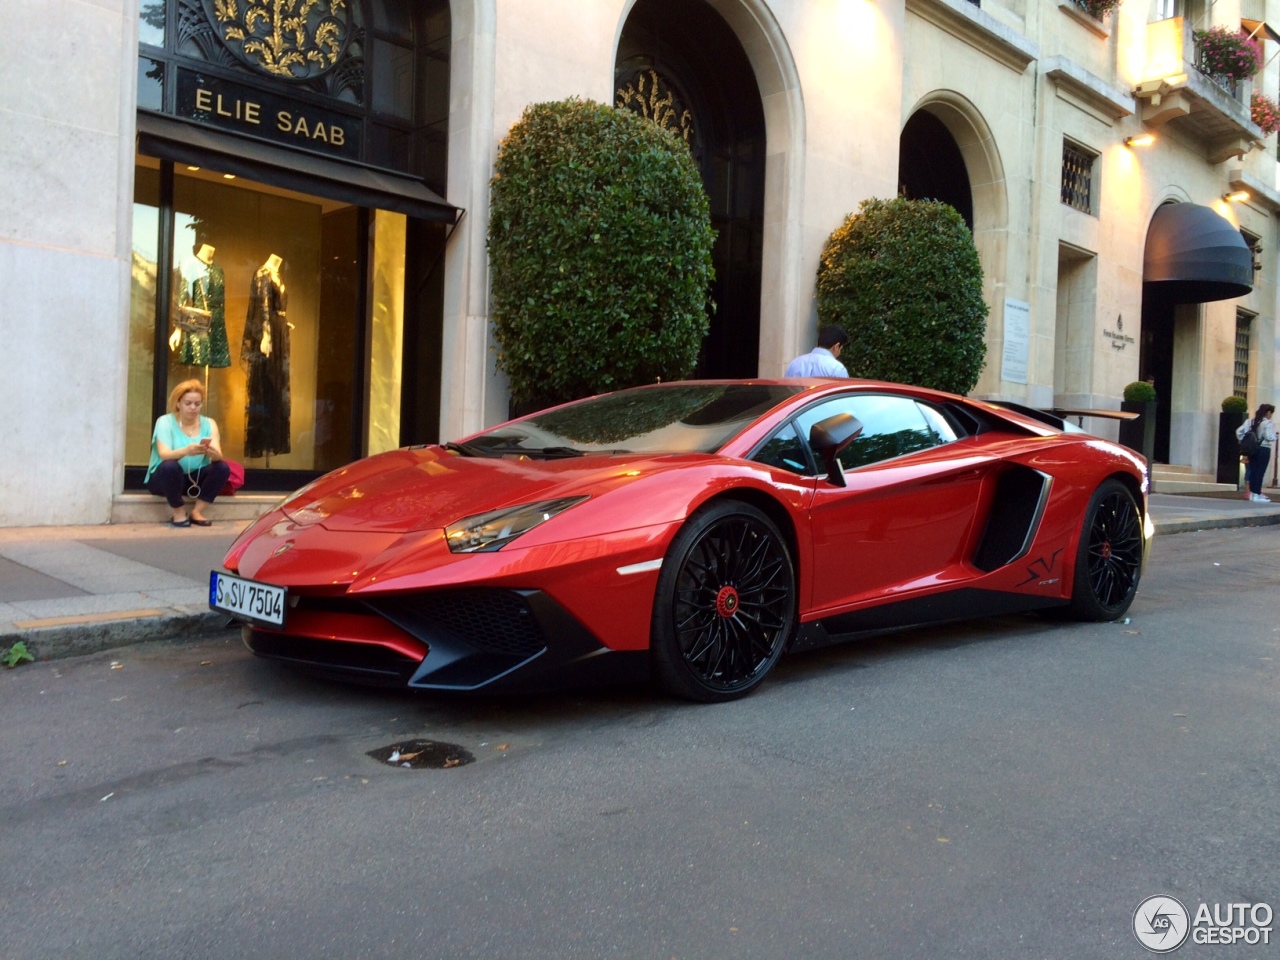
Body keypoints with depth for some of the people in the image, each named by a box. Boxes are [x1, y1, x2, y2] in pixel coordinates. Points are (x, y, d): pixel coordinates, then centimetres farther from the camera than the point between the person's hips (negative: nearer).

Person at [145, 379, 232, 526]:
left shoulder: (208, 424, -2)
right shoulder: (165, 422, -11)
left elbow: (218, 456, -16)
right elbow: (164, 455, -26)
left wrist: (211, 452, -41)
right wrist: (185, 451, -48)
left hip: (194, 478, 3)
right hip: (164, 477, -3)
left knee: (222, 467, -21)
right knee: (170, 466, -35)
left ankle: (197, 511, -11)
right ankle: (179, 513, -15)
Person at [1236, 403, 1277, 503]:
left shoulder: (1251, 421, 10)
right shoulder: (1268, 423, -10)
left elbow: (1239, 431, 6)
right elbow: (1269, 437, -18)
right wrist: (1274, 436, 2)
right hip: (1264, 450, -6)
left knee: (1253, 471, 10)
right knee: (1260, 472, -3)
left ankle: (1253, 493, 14)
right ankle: (1257, 495, -1)